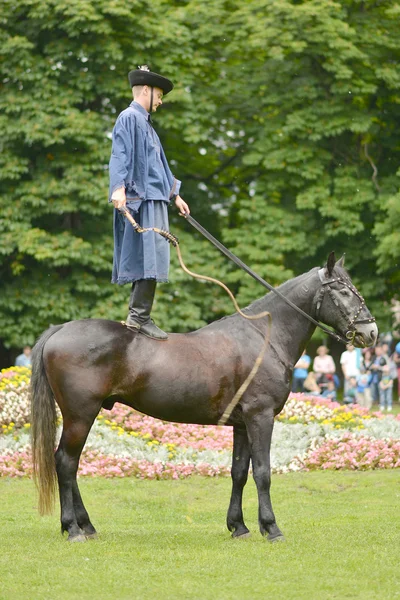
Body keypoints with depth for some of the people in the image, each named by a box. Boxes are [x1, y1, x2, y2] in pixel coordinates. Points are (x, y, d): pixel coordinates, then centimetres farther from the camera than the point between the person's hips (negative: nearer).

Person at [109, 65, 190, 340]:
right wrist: (119, 187, -29)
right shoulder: (130, 118, -5)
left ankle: (138, 316, 10)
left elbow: (158, 164, 31)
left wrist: (175, 195, 35)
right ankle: (139, 316, -17)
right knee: (150, 256, -15)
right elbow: (120, 154, -17)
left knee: (147, 261, 8)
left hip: (154, 198, 10)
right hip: (141, 198, -10)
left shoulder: (145, 122, 23)